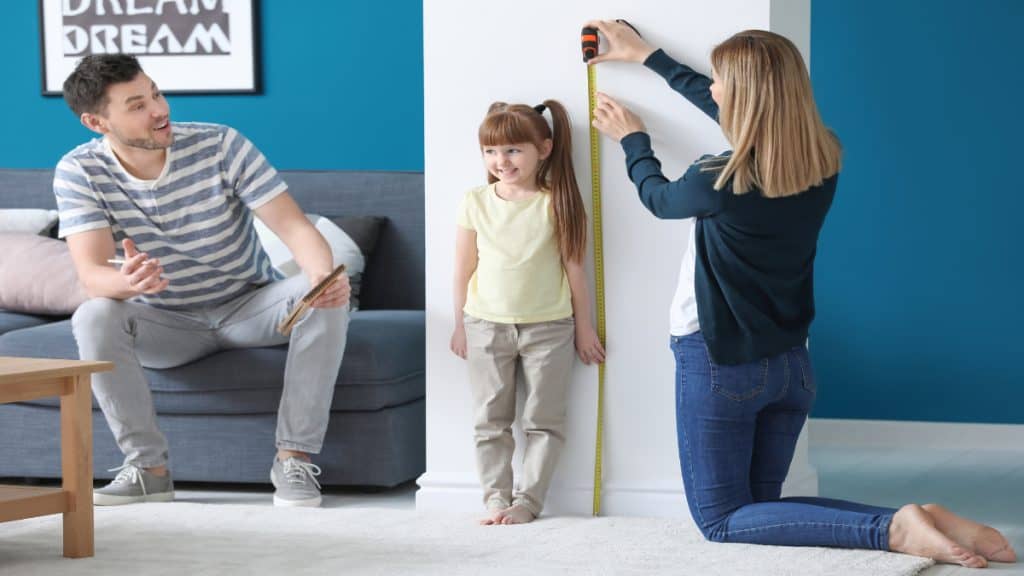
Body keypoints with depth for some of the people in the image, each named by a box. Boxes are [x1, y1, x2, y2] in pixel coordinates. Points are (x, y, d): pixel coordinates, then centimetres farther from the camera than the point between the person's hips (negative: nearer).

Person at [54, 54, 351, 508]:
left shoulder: (221, 145, -17)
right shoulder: (78, 172, -15)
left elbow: (293, 225, -22)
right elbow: (91, 274, -27)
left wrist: (323, 274, -46)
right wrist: (127, 281, -53)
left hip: (250, 308, 0)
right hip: (166, 324, 0)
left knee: (327, 297, -30)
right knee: (93, 317, -31)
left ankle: (294, 457, -23)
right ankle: (148, 467, -21)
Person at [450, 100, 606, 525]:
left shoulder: (555, 204, -7)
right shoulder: (475, 203, -2)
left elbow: (574, 268, -2)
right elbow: (465, 269, 6)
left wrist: (584, 328, 1)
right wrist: (460, 325, 9)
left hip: (548, 326, -2)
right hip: (487, 325, 2)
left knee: (544, 421, 2)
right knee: (490, 421, 4)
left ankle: (527, 500, 8)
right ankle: (496, 498, 10)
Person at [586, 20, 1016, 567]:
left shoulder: (721, 183, -22)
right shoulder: (820, 165, -2)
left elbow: (658, 196, 2)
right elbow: (725, 107, 14)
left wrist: (632, 140, 22)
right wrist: (645, 55, 24)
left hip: (719, 364, -7)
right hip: (790, 364, 7)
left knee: (722, 521, 1)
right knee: (758, 504, 16)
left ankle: (893, 529, -22)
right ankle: (924, 521, -8)